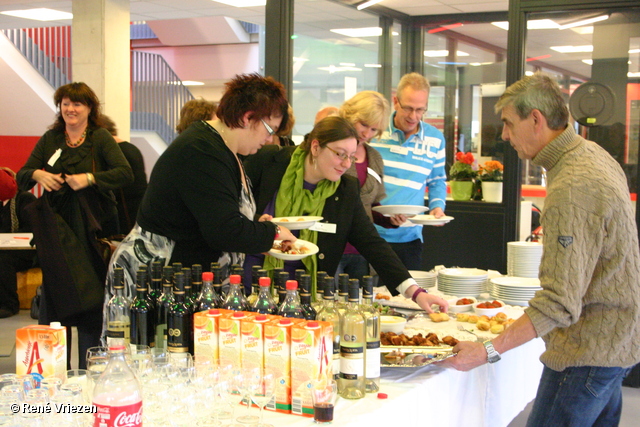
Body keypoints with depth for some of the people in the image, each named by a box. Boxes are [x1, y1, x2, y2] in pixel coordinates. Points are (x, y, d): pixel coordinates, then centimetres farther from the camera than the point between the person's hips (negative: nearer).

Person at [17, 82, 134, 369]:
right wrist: (38, 175, -13)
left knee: (90, 300, -1)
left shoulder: (100, 138, -1)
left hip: (93, 229, -3)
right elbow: (22, 176, 9)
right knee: (53, 298, 3)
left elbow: (125, 173, -13)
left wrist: (90, 178, -25)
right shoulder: (50, 139, 11)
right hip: (56, 228, 4)